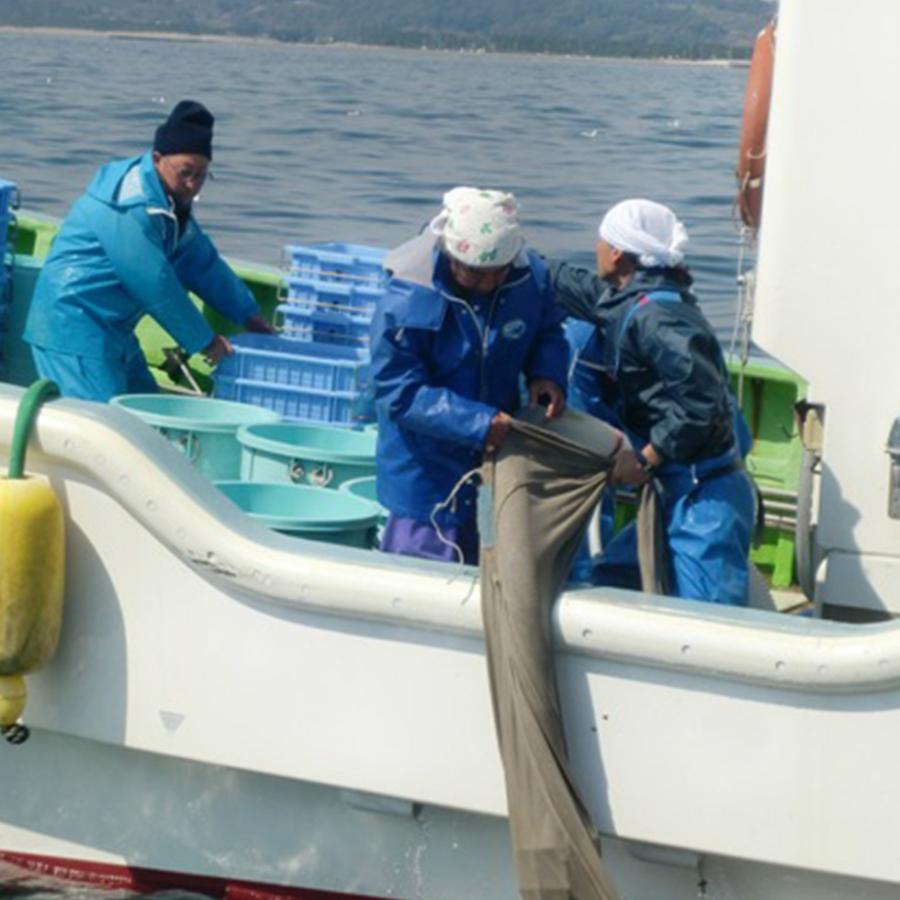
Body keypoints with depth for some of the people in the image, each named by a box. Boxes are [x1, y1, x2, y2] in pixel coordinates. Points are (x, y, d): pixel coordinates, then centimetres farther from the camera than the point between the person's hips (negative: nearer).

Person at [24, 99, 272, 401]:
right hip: (74, 327, -11)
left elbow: (202, 263, 17)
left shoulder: (172, 202, 10)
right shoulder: (131, 206, -23)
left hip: (111, 328, 11)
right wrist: (204, 341, -14)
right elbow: (155, 285, -22)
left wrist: (250, 317, 15)